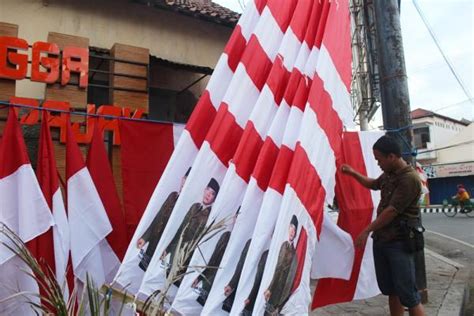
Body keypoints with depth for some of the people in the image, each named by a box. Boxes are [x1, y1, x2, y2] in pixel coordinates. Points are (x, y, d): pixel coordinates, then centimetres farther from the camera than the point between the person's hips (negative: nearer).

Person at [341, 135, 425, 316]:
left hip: (399, 242, -8)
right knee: (390, 289, 16)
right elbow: (373, 184, 31)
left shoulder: (409, 179, -19)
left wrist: (366, 231, -15)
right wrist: (352, 173, 18)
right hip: (381, 239, 8)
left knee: (407, 293, -4)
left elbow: (392, 211, -21)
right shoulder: (388, 174, 9)